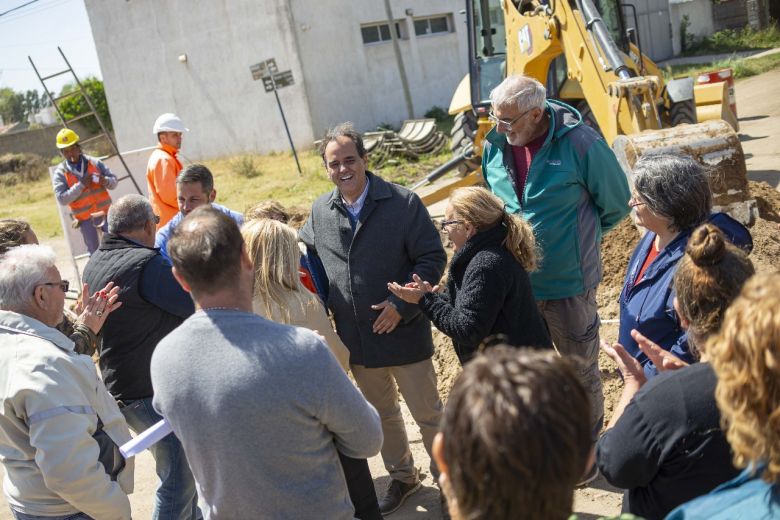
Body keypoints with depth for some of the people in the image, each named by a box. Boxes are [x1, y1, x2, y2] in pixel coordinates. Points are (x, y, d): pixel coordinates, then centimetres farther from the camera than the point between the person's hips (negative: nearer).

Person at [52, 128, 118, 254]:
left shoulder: (94, 162, 0)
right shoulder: (60, 173, -4)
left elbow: (114, 181, 2)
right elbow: (62, 199, -14)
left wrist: (105, 181, -21)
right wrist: (80, 185, -22)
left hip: (105, 212, 1)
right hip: (85, 219, -1)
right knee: (95, 253, 8)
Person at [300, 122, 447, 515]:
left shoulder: (403, 203, -13)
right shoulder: (320, 212, 1)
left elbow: (433, 258, -13)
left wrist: (402, 305, -21)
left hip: (404, 332, -4)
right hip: (356, 339, 5)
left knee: (428, 414, 10)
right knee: (382, 415, 21)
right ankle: (402, 476, 42)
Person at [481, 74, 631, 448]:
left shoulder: (579, 143, -18)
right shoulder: (495, 145, -5)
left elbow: (616, 204, -4)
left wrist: (580, 235, 6)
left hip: (569, 285, -4)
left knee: (581, 375, 15)